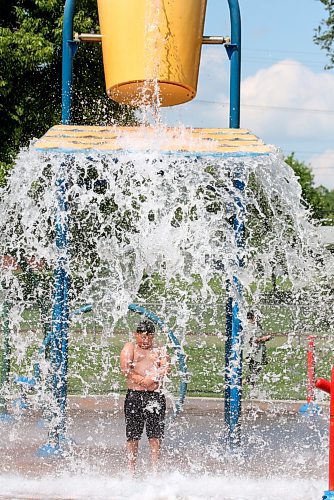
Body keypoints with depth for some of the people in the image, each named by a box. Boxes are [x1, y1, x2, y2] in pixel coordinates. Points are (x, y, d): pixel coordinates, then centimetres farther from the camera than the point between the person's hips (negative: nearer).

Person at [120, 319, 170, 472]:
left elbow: (166, 368, -1)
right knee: (132, 437, 1)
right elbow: (125, 369, -5)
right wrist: (142, 380, -15)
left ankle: (155, 471, 2)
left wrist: (152, 377, -19)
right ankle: (131, 471, 9)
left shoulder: (160, 351, 17)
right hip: (134, 395, -1)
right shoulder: (130, 348, 10)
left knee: (155, 437, -3)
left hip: (155, 396, 1)